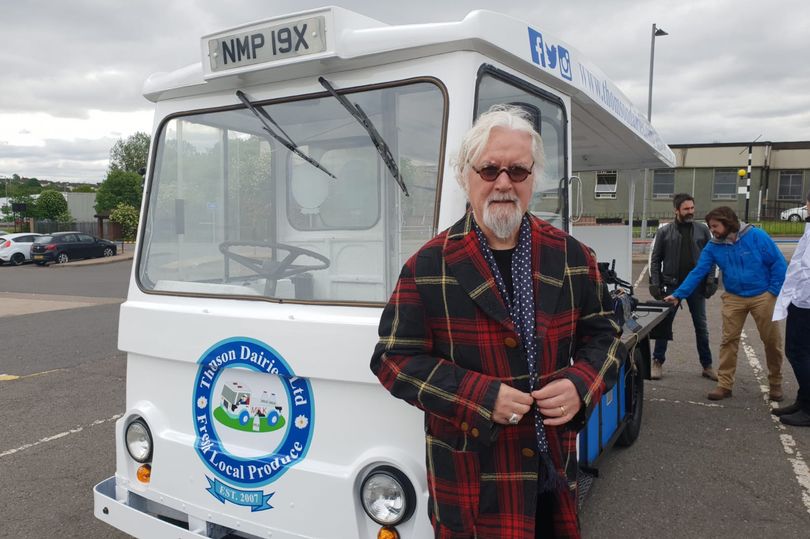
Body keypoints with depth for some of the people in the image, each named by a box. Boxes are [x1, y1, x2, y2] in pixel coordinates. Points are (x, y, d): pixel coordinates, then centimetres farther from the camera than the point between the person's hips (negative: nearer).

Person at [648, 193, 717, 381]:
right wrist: (655, 283, -8)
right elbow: (655, 259, 0)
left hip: (696, 286, 1)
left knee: (701, 327, 9)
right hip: (672, 285, -1)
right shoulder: (664, 231, 0)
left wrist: (711, 281, -5)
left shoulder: (702, 230, 3)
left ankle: (706, 365, 20)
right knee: (664, 325, 6)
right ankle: (657, 362, 16)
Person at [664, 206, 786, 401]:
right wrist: (678, 295, -14)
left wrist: (774, 292, -11)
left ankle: (775, 383, 25)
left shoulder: (756, 236, -13)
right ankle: (724, 384, 7)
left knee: (772, 341, 7)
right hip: (733, 298, 3)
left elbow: (778, 263, -9)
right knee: (728, 341, 0)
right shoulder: (713, 247, -3)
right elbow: (698, 272, -6)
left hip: (763, 297, -2)